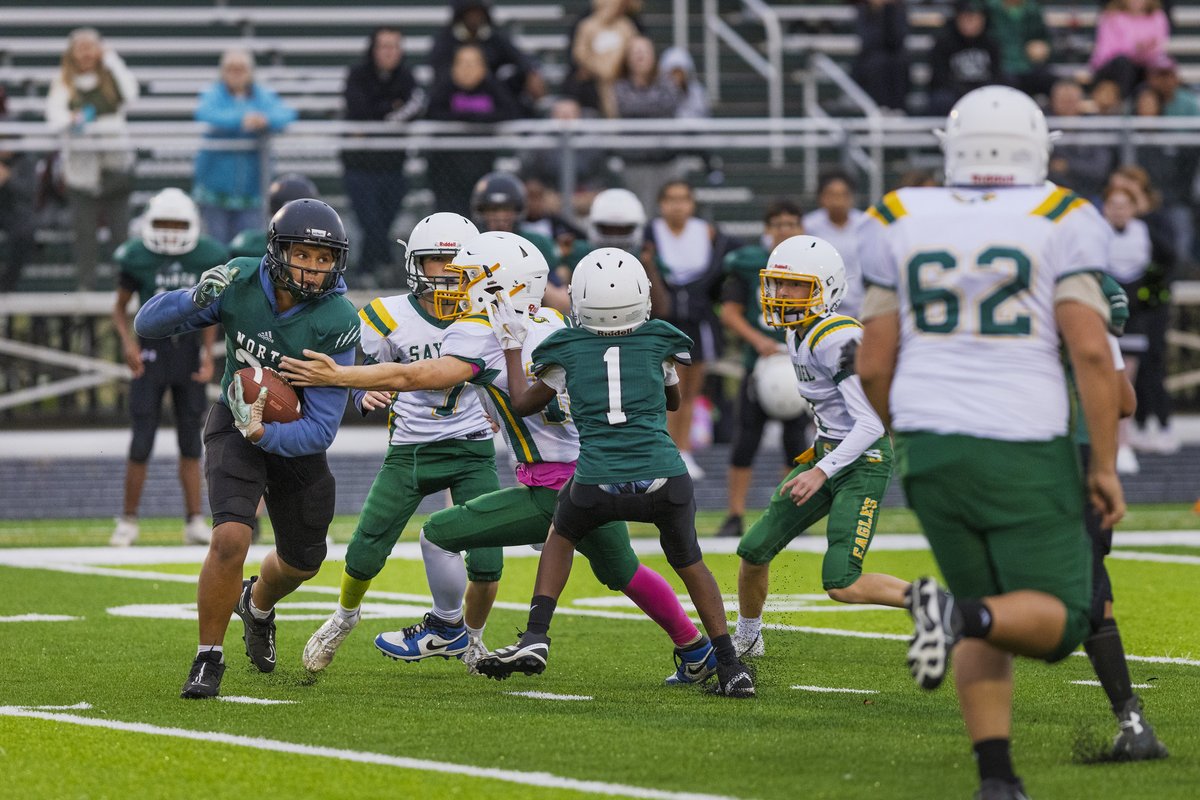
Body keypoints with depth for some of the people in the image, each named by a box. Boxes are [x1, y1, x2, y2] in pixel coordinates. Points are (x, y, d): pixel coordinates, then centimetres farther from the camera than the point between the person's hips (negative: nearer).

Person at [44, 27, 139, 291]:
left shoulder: (112, 77, 9)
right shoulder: (64, 82, 8)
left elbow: (130, 96, -10)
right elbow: (54, 114, -6)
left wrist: (112, 60, -4)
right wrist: (70, 120, -29)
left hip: (115, 163, 0)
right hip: (81, 167, 0)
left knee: (120, 228, -1)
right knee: (83, 230, -1)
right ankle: (85, 286, 5)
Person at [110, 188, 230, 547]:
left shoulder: (206, 258, -1)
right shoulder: (137, 258, -6)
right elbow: (120, 307, 4)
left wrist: (207, 353, -1)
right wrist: (127, 341, -13)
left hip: (189, 352, 2)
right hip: (151, 352, -2)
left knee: (191, 442, 5)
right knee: (142, 442, -5)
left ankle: (195, 521, 10)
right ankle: (128, 521, 6)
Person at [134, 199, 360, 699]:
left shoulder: (337, 324, -26)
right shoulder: (241, 282, -20)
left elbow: (321, 429, -24)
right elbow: (147, 326, -13)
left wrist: (262, 434, -40)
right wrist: (196, 298, -32)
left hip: (294, 437, 1)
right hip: (235, 422, -1)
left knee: (302, 562, 18)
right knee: (230, 539, -25)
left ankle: (257, 603, 54)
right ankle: (208, 658, -9)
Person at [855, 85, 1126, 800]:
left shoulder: (901, 223, 6)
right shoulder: (1062, 222, -3)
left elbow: (874, 365, 7)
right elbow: (1091, 351, -11)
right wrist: (1106, 466, -4)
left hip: (930, 446, 4)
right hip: (1026, 448, -4)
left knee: (991, 619, 17)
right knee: (1056, 622, 4)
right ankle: (962, 615, -26)